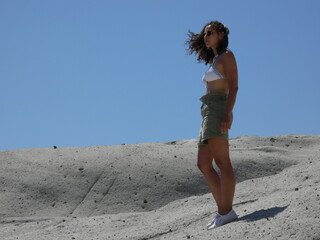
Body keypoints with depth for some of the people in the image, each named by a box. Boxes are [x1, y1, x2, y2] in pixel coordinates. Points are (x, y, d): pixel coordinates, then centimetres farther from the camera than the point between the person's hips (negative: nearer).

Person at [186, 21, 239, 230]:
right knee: (204, 165, 3)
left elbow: (234, 87, -10)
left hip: (218, 111, -10)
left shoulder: (227, 55, 1)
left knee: (222, 162, -16)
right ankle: (223, 211, 2)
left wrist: (227, 115, -22)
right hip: (209, 113, 10)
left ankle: (227, 211, -22)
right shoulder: (214, 61, 26)